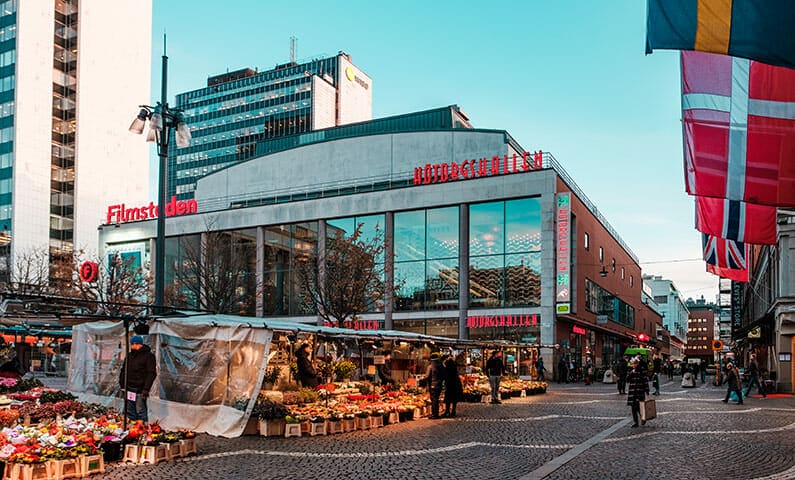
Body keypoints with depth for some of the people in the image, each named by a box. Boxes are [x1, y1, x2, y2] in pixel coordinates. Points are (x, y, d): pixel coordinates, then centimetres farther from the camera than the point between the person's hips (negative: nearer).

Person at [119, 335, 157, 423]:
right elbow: (123, 371, 22)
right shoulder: (129, 356, 13)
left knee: (140, 410, -7)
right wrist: (122, 384, 11)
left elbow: (151, 373, -11)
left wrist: (146, 389, -17)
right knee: (129, 410, 12)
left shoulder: (148, 356, -7)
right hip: (129, 388, 7)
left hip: (140, 389, -7)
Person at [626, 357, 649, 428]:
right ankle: (635, 422, 12)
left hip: (640, 392, -4)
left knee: (638, 407, -10)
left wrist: (647, 391, -6)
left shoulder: (642, 372, -3)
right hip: (632, 392, 4)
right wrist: (631, 374, -11)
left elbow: (645, 382, -2)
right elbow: (627, 380, 1)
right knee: (633, 408, 4)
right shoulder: (631, 372, 10)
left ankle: (643, 418, 16)